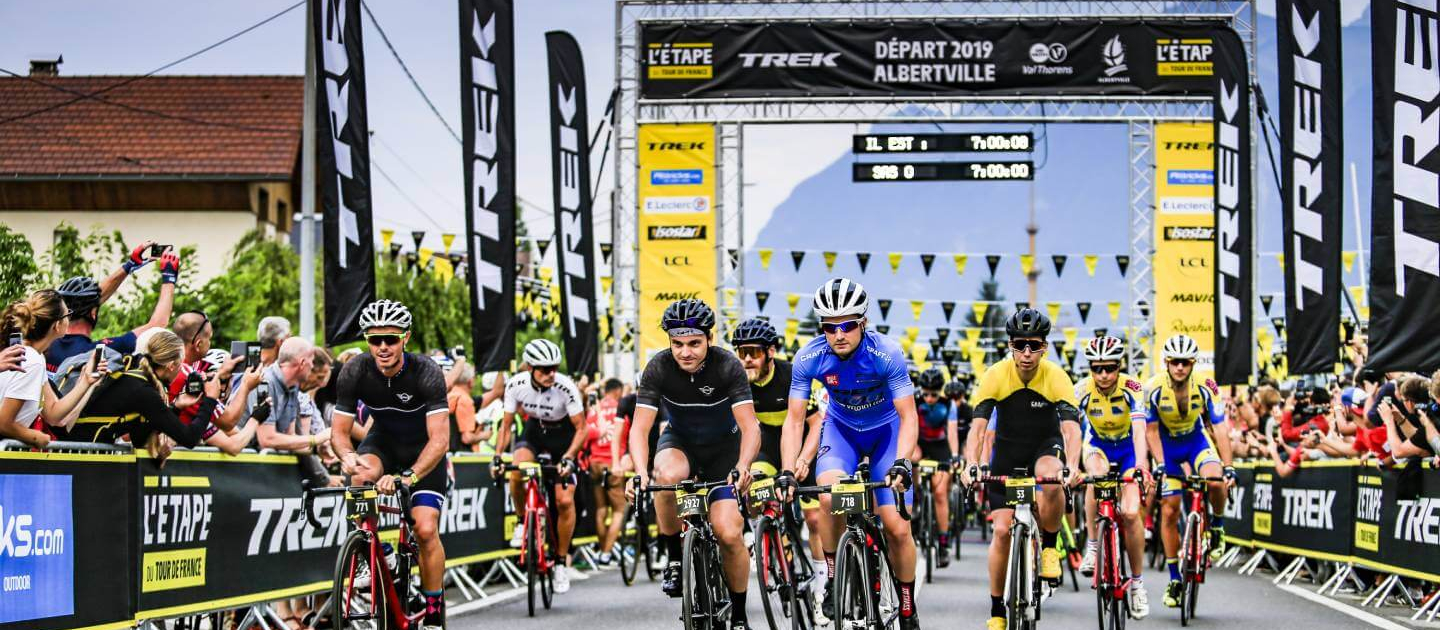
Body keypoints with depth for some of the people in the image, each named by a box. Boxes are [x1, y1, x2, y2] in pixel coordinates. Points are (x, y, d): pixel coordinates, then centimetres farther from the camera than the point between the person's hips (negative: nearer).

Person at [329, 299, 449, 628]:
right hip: (383, 441, 2)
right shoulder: (355, 372, -22)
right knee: (361, 474, -34)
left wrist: (408, 476, -51)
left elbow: (440, 439, -36)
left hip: (423, 450, -2)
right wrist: (347, 456, -40)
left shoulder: (426, 373, -31)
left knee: (426, 530, -16)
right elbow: (339, 431, -16)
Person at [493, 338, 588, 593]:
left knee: (565, 501, -10)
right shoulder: (516, 384, -22)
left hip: (563, 434, -2)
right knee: (516, 474, -29)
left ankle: (562, 561, 6)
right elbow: (507, 423, -9)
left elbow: (580, 428, -21)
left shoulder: (566, 387, -30)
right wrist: (497, 456, -20)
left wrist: (568, 457, -34)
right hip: (534, 429, 2)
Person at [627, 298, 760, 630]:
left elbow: (749, 426, -30)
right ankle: (674, 559, -14)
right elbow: (640, 428, -25)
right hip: (680, 441, 1)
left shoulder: (728, 366, -25)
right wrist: (640, 474, -43)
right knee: (667, 476, -37)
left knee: (729, 533, -18)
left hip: (723, 445, -1)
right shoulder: (658, 368, -21)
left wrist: (742, 466, -49)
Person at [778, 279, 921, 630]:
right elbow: (795, 419, -17)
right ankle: (834, 580, -8)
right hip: (841, 428, 1)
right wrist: (788, 473, -29)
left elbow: (908, 416, -25)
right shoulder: (809, 357, -23)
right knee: (830, 497, -30)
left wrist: (901, 462, -41)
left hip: (886, 430, -1)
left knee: (897, 528, -11)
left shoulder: (886, 353, -29)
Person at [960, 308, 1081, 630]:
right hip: (1007, 449, 1)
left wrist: (1072, 466, -48)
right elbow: (978, 425, -26)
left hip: (1046, 445, -1)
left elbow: (1071, 426, -31)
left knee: (1051, 481, -37)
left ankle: (1049, 546, -9)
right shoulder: (996, 375, -20)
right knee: (1002, 529, -7)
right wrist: (972, 465, -42)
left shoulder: (1056, 377, -22)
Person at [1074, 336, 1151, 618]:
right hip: (1098, 446, 1)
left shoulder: (1131, 388, -26)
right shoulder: (1082, 390, -23)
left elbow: (1139, 430, -37)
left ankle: (1136, 582, 0)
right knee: (1096, 475, -36)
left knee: (1131, 513, -17)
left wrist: (1141, 465, -54)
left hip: (1128, 447, -1)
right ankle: (1093, 546, -22)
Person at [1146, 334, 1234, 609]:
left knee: (1215, 481, -32)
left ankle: (1217, 526, 0)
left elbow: (1220, 428, -19)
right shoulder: (1155, 389, -23)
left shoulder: (1204, 388, -22)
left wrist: (1228, 466, -25)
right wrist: (1160, 463, -23)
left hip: (1196, 439, 0)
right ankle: (1175, 579, 7)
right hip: (1167, 444, 0)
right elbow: (1151, 430, -14)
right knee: (1169, 511, -3)